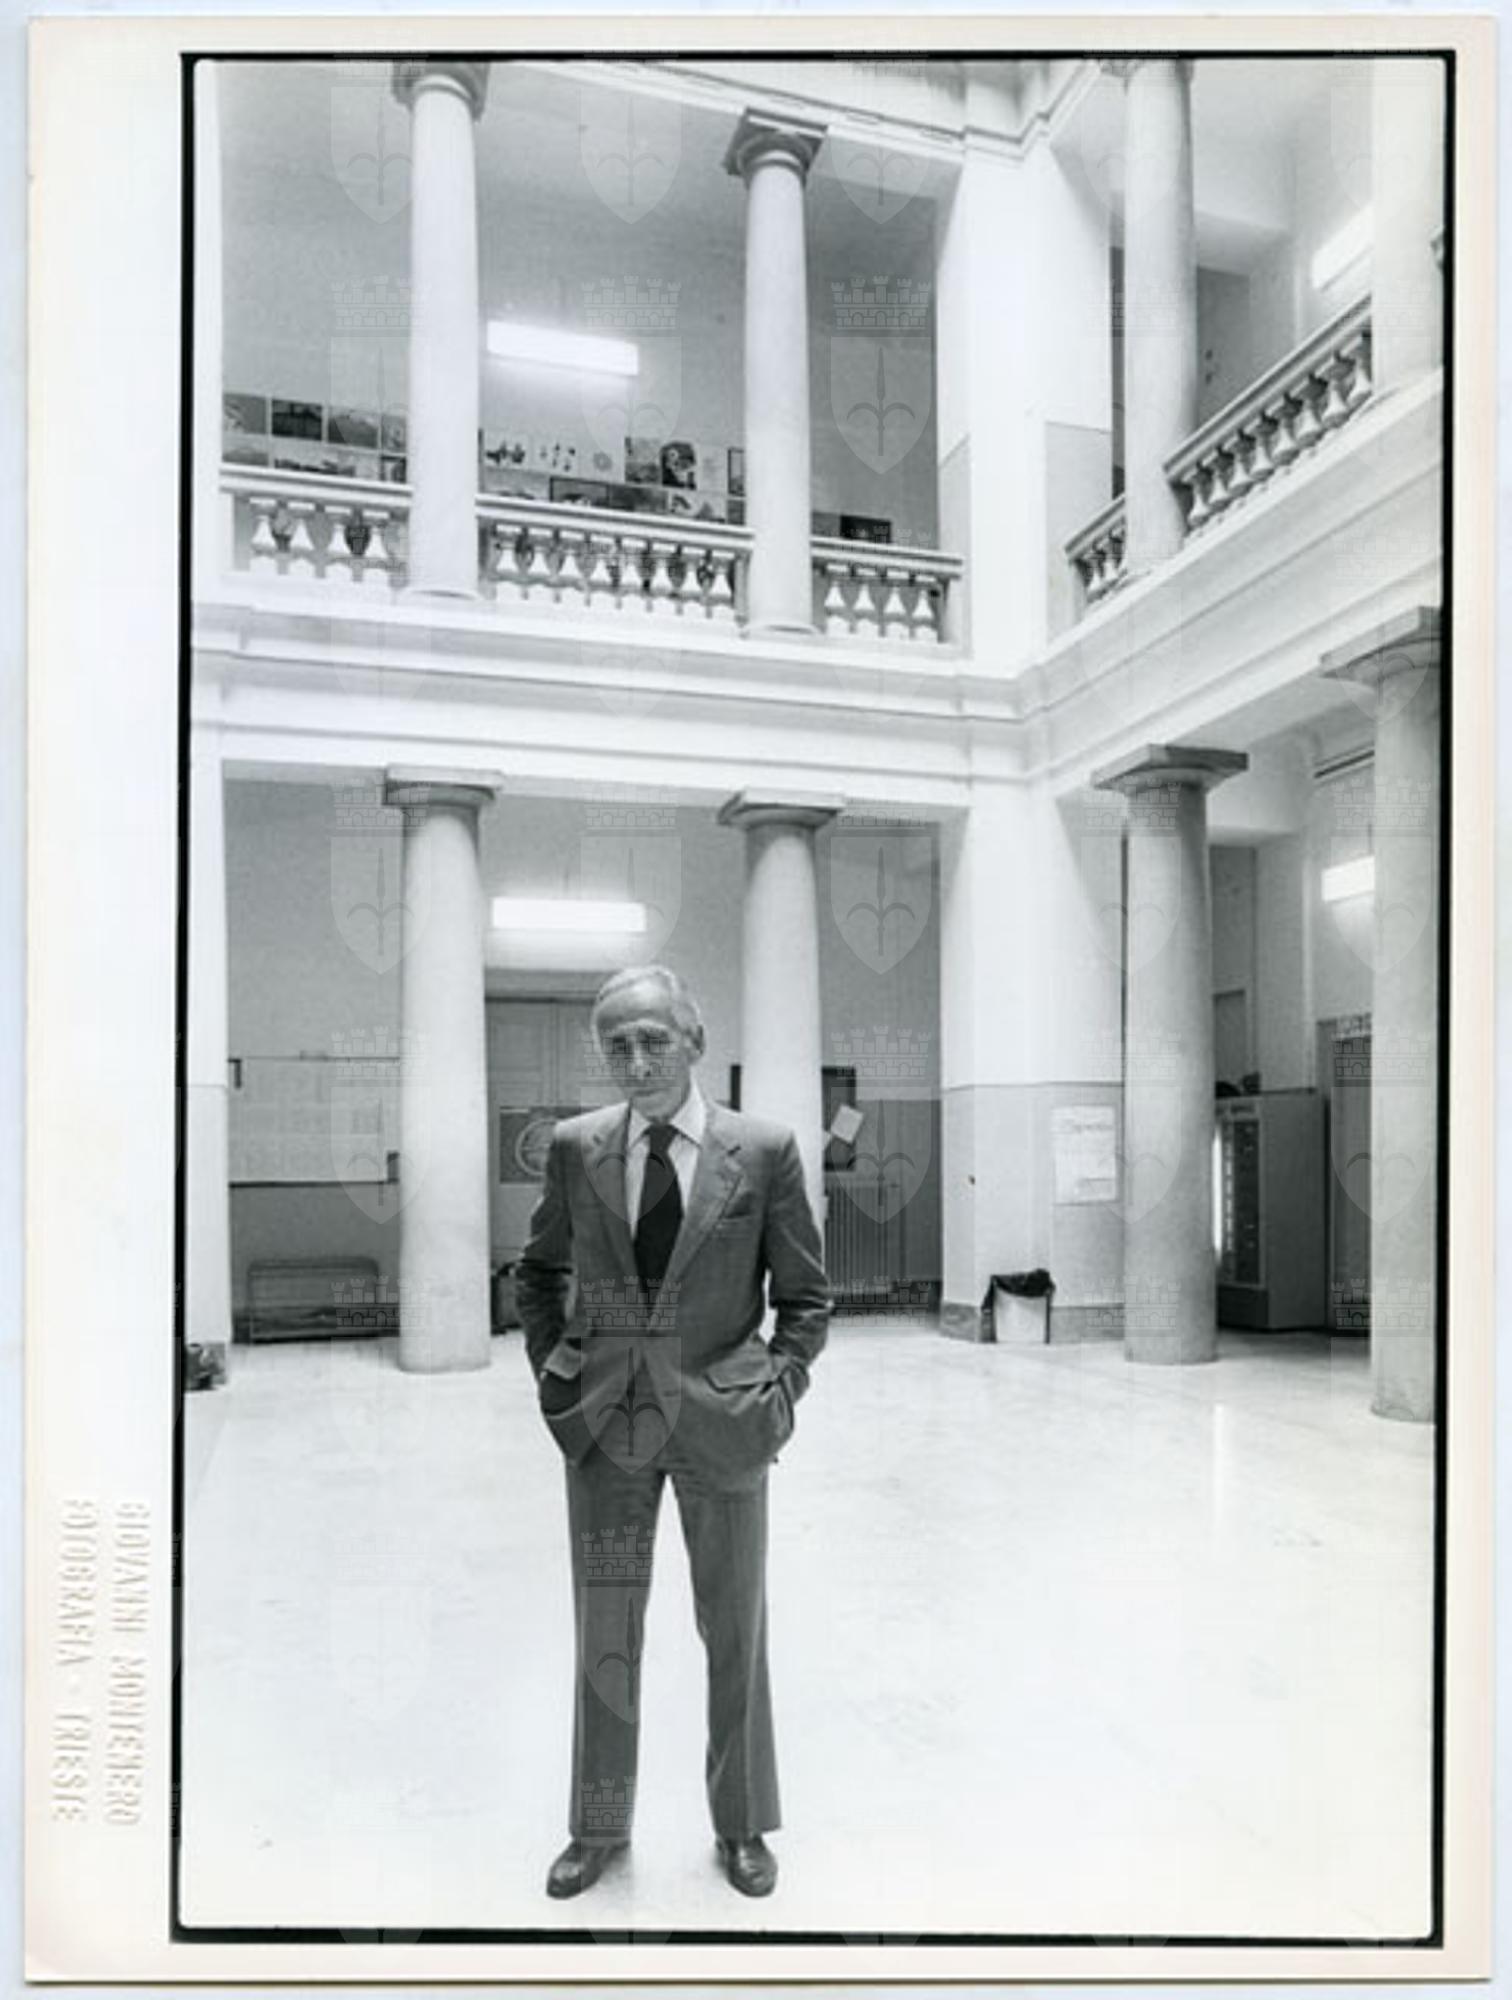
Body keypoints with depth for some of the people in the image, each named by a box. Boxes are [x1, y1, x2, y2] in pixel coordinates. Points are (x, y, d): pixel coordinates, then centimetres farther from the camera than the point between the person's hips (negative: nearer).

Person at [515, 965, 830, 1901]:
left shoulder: (765, 1150, -8)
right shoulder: (576, 1147, -2)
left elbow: (805, 1293, 1)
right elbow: (540, 1271, 14)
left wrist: (779, 1393, -6)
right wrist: (554, 1369, 5)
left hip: (720, 1421, -1)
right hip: (604, 1424, 2)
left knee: (735, 1630, 13)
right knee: (604, 1631, 14)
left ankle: (743, 1827, 35)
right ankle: (599, 1829, 35)